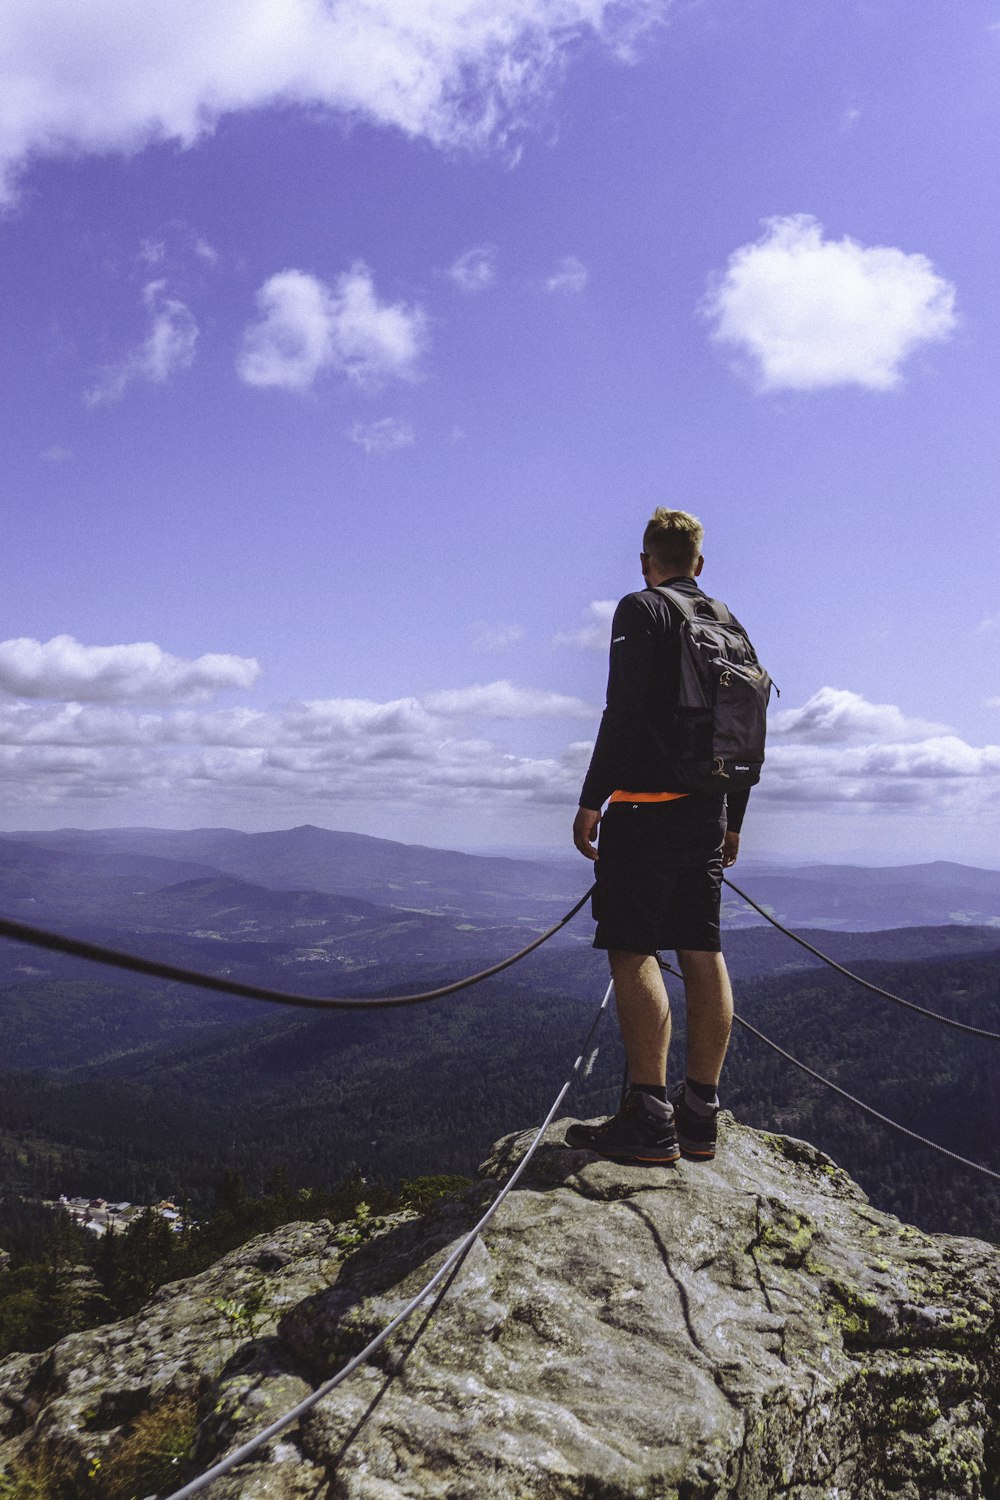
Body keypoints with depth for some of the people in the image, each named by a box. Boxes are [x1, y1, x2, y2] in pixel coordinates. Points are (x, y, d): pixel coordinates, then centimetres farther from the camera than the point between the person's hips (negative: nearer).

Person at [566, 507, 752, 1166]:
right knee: (703, 954, 7)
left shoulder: (641, 610, -3)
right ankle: (700, 1114, 12)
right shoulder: (729, 625, 18)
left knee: (633, 951, -6)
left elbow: (625, 712, -15)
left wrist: (591, 800, -14)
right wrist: (732, 821, 24)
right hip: (707, 810, 8)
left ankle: (650, 1119, -8)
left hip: (646, 807, -7)